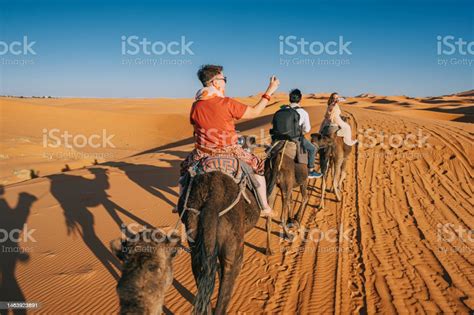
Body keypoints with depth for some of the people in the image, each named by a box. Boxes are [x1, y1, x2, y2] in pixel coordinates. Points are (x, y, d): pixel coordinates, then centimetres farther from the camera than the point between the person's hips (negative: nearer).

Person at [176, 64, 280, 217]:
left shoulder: (196, 106, -4)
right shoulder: (228, 103, -15)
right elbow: (254, 112, -6)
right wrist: (269, 91, 1)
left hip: (202, 154, 3)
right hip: (229, 152, -3)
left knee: (185, 168, 33)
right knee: (258, 165, 20)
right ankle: (265, 207, 22)